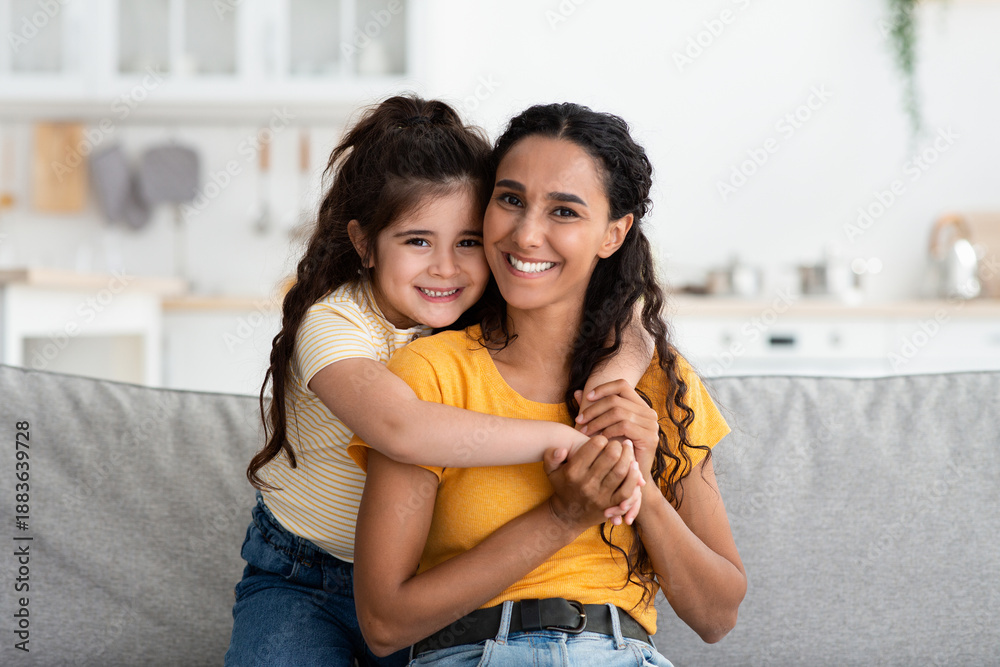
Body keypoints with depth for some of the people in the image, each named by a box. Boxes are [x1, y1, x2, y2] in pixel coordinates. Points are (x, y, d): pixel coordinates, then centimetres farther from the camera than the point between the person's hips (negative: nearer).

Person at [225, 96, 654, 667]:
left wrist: (618, 372, -29)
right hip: (302, 581, -3)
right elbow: (404, 428, -43)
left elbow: (630, 331, -5)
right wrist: (558, 438, -40)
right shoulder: (334, 324, -24)